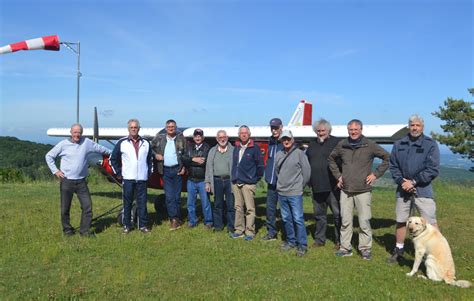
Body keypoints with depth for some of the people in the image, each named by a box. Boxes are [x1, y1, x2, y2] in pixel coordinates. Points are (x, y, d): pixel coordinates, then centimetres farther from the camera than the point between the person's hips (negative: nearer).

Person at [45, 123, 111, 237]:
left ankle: (85, 230, 11)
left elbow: (100, 148, 17)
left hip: (81, 181, 2)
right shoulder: (63, 144, -1)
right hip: (66, 181, -1)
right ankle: (67, 229, 24)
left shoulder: (87, 142, 2)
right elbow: (49, 156, 7)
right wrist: (55, 171, 1)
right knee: (65, 208, 7)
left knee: (87, 206, -1)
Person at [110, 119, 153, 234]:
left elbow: (150, 158, 18)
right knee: (127, 203, 4)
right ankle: (127, 225, 14)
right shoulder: (122, 143, 1)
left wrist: (149, 172, 9)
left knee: (142, 203, 4)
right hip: (127, 178, -2)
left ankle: (143, 225, 13)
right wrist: (118, 173, 3)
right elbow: (113, 159, 7)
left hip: (142, 178, 2)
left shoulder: (146, 143, 8)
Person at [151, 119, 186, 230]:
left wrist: (184, 167, -5)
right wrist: (155, 155, -1)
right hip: (165, 170, 1)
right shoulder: (159, 138, 7)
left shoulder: (181, 138, 2)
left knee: (177, 196, 5)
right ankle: (174, 219, 2)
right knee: (169, 196, -2)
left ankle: (176, 218, 15)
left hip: (177, 170, -1)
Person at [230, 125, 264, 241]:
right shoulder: (236, 147, 11)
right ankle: (239, 230, 21)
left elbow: (260, 164, -5)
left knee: (250, 208, -2)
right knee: (238, 207, 11)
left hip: (248, 183, -6)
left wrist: (256, 178, -1)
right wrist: (234, 176, 14)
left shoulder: (254, 147, -6)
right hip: (236, 182, 6)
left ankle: (250, 232, 6)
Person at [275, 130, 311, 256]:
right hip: (281, 192, 6)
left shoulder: (299, 153, -7)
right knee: (286, 219, 13)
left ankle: (302, 245, 4)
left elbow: (307, 171, -7)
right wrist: (281, 182, 13)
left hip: (295, 193, -5)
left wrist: (301, 185, 0)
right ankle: (291, 241, 27)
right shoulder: (279, 155, 8)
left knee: (298, 219, -6)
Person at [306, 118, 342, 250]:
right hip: (316, 187, 6)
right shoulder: (312, 145, 15)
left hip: (332, 186, -6)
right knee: (319, 214, 15)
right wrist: (309, 180, 13)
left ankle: (339, 241, 14)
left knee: (337, 214, 2)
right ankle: (319, 239, 26)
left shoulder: (336, 142, -3)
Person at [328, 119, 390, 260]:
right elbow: (331, 159, 21)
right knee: (345, 221, 8)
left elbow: (387, 157, 3)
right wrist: (338, 175, 12)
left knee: (364, 222, 1)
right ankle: (345, 248, 18)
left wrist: (376, 174, -2)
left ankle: (365, 249, 15)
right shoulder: (342, 145, 5)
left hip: (363, 190, -3)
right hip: (345, 190, 3)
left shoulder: (370, 145, -4)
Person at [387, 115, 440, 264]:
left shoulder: (430, 144, -4)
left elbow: (433, 169, -10)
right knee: (401, 221, 14)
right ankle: (399, 250, 29)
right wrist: (401, 181, -10)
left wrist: (413, 182, -14)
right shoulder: (399, 144, 6)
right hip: (403, 189, 4)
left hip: (423, 189, -3)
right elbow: (393, 166, 6)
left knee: (431, 223, -3)